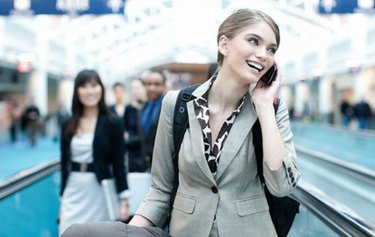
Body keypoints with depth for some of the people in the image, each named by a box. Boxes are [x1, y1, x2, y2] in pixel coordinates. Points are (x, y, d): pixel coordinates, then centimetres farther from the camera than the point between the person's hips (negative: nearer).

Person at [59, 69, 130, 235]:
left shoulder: (113, 123, -3)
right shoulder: (68, 125, 6)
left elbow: (119, 164, -5)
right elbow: (64, 165, 10)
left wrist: (124, 200, -11)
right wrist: (62, 199, 11)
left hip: (99, 193, -3)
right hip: (73, 194, 3)